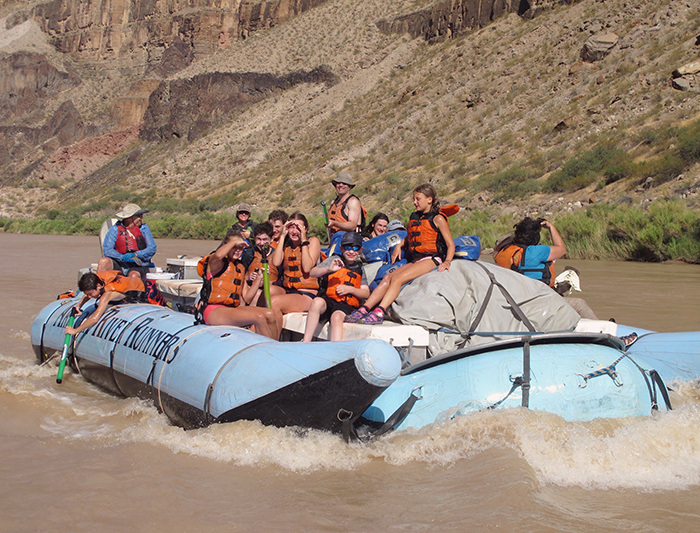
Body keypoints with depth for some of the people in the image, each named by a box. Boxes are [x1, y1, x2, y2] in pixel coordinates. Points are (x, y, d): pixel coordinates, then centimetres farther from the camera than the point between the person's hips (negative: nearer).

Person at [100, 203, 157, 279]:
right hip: (120, 265, 1)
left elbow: (152, 248, 3)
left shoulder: (144, 228, 15)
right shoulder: (115, 229, 10)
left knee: (134, 276, -36)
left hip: (138, 266, -1)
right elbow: (107, 250, -2)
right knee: (104, 262, -28)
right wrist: (123, 257, -20)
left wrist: (135, 254, -13)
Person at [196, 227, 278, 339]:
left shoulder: (240, 268, 22)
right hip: (213, 310, -8)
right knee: (258, 317, -24)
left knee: (269, 315, -11)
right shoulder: (217, 263, 0)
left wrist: (259, 278, 9)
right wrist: (234, 241, -13)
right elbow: (218, 255, -30)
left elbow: (246, 297, 20)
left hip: (233, 309, 8)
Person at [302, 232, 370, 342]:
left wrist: (349, 289, -4)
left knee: (337, 317, -35)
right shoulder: (334, 260, 15)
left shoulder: (359, 269, 22)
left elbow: (366, 293, 15)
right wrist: (328, 269, -16)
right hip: (327, 299, 0)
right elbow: (312, 273, 4)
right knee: (317, 302, -36)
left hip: (346, 305, 1)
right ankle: (305, 343, -35)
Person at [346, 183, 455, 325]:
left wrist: (447, 262, -21)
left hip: (431, 259, -7)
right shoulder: (414, 217, 21)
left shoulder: (438, 219, -1)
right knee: (387, 278, -15)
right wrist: (399, 246, 19)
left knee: (397, 278, -28)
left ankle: (379, 313, -41)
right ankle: (364, 309, -25)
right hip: (414, 260, 7)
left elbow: (450, 245, -5)